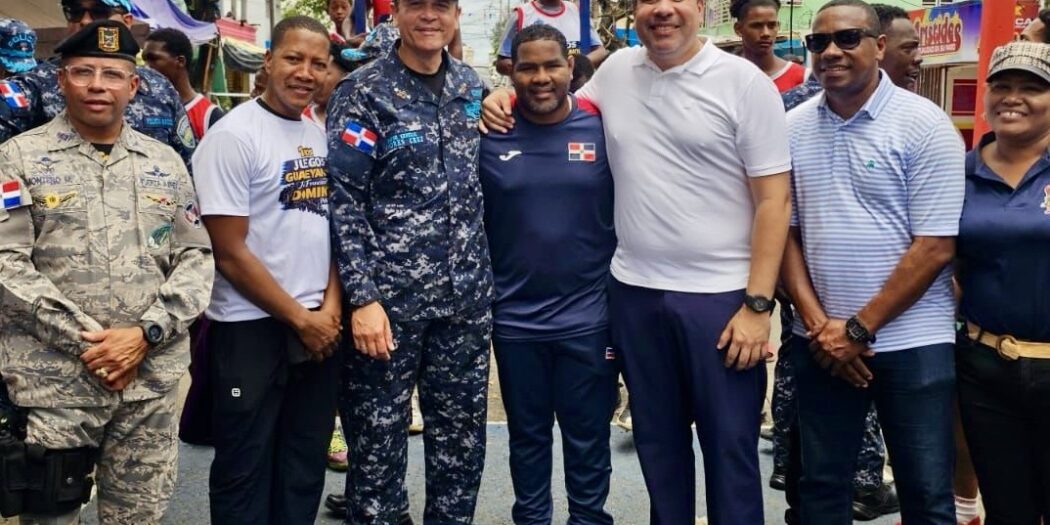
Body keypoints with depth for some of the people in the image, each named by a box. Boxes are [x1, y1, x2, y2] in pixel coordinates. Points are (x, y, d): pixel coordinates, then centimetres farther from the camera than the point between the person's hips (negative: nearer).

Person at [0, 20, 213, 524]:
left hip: (152, 380, 3)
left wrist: (145, 334, -8)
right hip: (53, 383, -2)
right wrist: (82, 341, -14)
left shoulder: (166, 162, 10)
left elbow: (196, 257, 6)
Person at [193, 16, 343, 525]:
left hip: (320, 326, 6)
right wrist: (299, 317, -11)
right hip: (252, 329, -6)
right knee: (245, 471, 7)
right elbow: (230, 253, -15)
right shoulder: (233, 136, -13)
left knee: (305, 465, 16)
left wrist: (330, 304, -2)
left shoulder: (321, 136, 8)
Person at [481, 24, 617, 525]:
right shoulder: (488, 134, -3)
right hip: (513, 319, 1)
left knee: (588, 439, 12)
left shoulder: (603, 127, -4)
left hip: (589, 316, -1)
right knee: (526, 436, 17)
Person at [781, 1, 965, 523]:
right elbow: (784, 232, 6)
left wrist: (858, 329, -12)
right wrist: (818, 323, -6)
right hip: (821, 343, 3)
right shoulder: (793, 128, 4)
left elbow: (935, 246, -11)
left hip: (912, 341, -3)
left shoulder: (924, 125, -8)